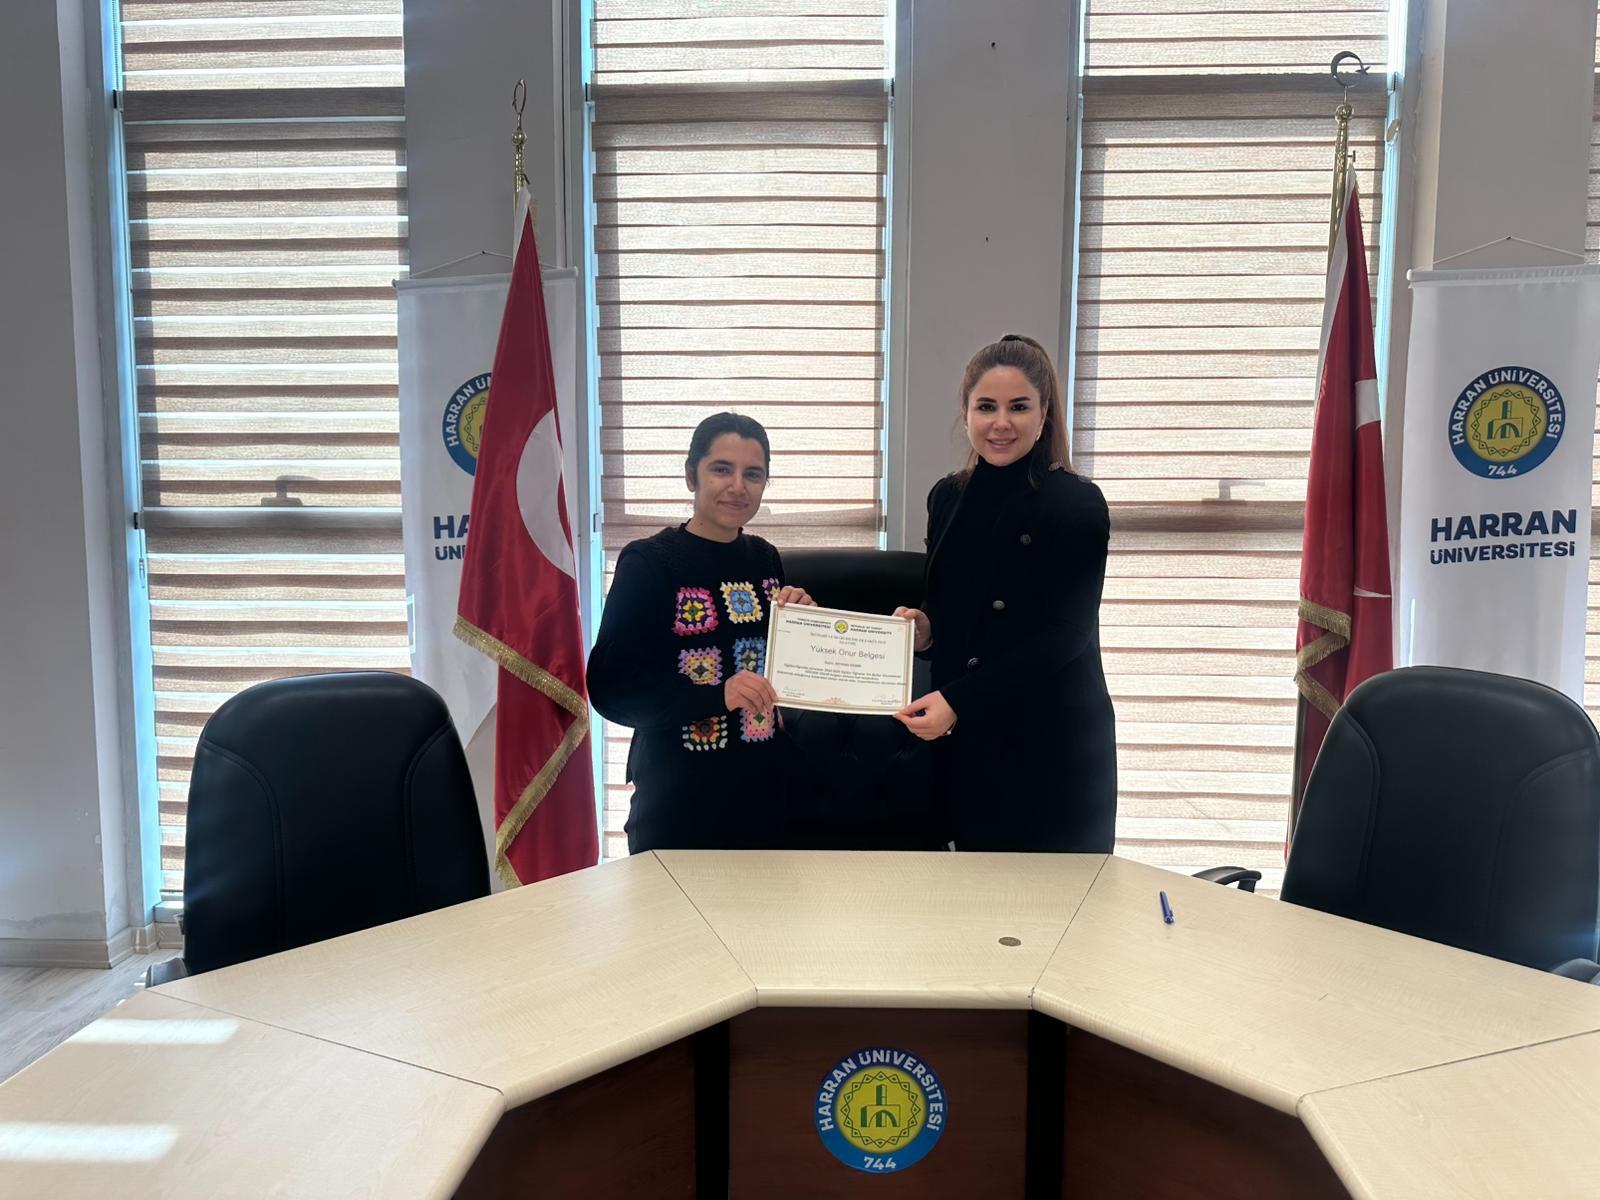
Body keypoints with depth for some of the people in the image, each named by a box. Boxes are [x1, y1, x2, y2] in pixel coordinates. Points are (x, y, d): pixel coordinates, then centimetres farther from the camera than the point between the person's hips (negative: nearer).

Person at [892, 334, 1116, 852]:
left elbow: (1065, 635, -15)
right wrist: (925, 628, -6)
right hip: (964, 744, 5)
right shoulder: (947, 498, 8)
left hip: (1052, 751, -5)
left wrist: (957, 701, -22)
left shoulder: (1076, 504, -10)